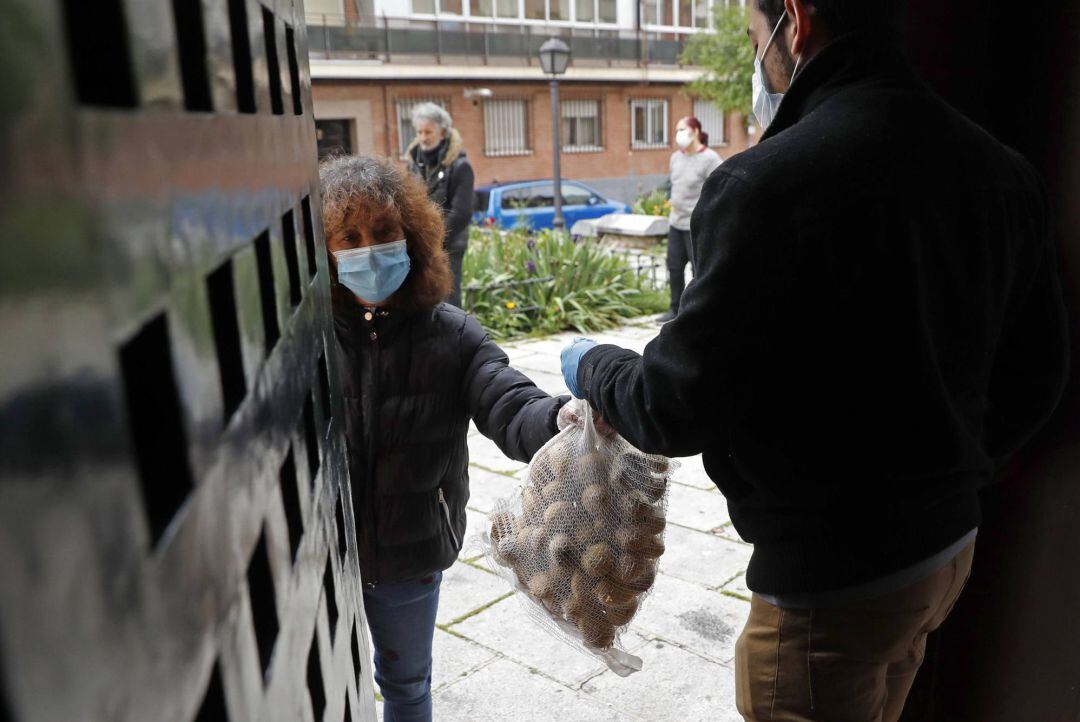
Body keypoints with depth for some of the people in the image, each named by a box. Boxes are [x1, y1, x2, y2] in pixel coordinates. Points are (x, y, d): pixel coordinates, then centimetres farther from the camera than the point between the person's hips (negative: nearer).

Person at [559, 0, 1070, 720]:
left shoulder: (766, 184, -26)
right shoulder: (1001, 169, -1)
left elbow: (677, 409, -21)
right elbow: (1037, 372, 8)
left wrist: (590, 365, -1)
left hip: (833, 581, -7)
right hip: (952, 546, 7)